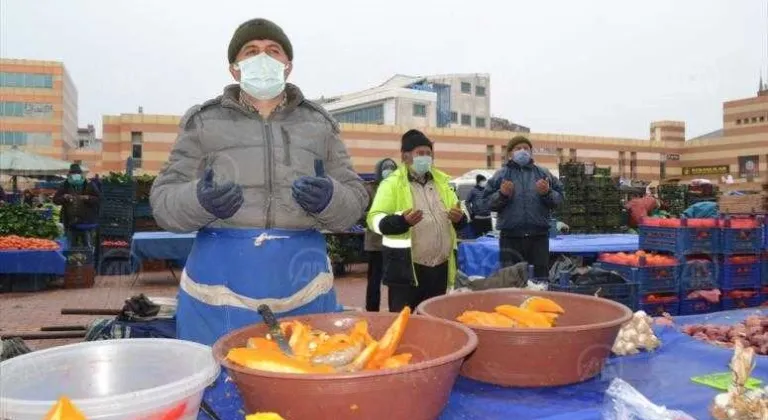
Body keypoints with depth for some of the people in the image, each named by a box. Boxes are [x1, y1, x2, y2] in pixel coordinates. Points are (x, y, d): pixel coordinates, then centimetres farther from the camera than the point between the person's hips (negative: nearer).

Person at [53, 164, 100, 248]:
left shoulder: (89, 186, 0)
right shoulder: (64, 186, 6)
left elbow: (98, 199, -4)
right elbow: (55, 199, 6)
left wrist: (87, 198, -21)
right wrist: (64, 197, -14)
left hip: (86, 222, -2)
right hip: (70, 222, 3)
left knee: (88, 247, 2)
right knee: (72, 247, 12)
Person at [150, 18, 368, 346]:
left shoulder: (319, 123, 11)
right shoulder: (204, 121, 7)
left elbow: (355, 202, 8)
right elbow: (163, 199, 4)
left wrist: (329, 199, -15)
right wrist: (199, 201, -18)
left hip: (303, 282, 2)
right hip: (221, 280, -1)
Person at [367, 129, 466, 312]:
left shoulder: (442, 181, 13)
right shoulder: (392, 183, -5)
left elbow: (460, 214, 20)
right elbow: (375, 219, -11)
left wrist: (459, 218, -5)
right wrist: (402, 221, -29)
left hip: (440, 267, 6)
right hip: (405, 268, -5)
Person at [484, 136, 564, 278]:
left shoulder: (543, 173, 11)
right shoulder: (501, 174, 6)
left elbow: (559, 198, 8)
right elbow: (489, 202, 2)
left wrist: (548, 193, -11)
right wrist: (502, 195, -16)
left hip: (539, 236, 2)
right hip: (510, 237, -1)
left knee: (541, 276, 8)